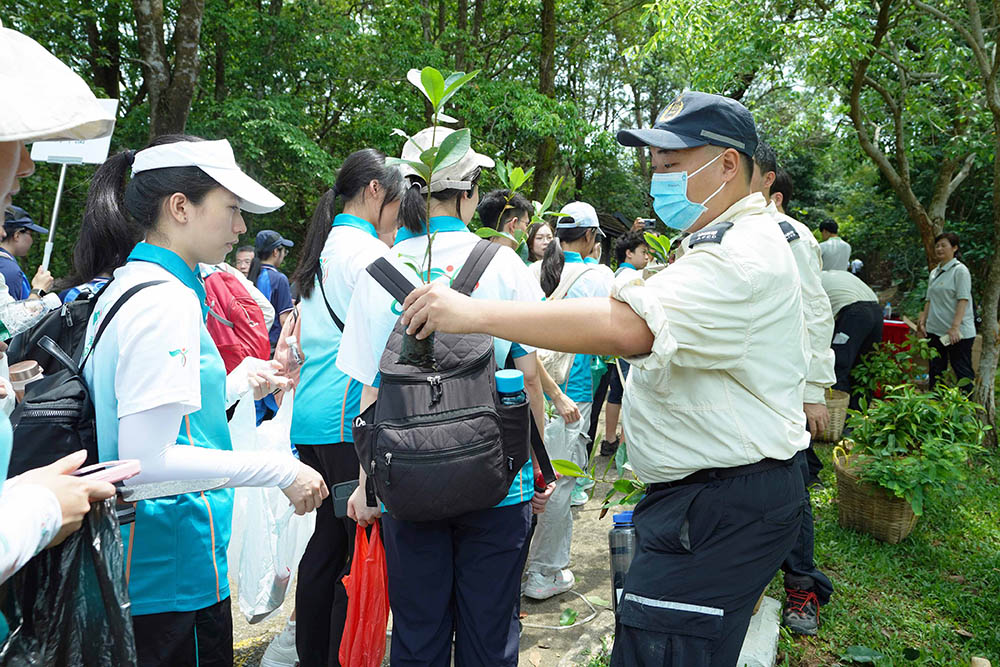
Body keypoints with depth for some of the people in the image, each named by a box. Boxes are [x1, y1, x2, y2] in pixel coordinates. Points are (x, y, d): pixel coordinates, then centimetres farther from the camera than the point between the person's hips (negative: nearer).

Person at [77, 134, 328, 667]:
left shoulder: (123, 286, 10)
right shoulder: (165, 301, -21)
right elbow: (146, 459, -26)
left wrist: (236, 384, 15)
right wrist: (281, 470, -22)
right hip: (174, 567, -9)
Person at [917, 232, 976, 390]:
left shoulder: (960, 270, -7)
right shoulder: (934, 273, 15)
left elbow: (963, 300, -15)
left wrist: (955, 327, -23)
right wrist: (923, 320, 11)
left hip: (958, 333, -7)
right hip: (935, 330, 7)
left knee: (963, 371, -2)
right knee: (936, 370, 10)